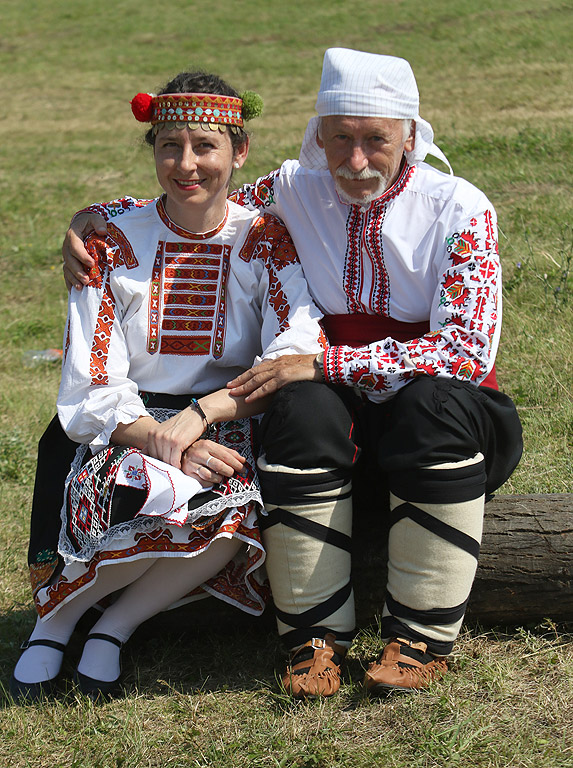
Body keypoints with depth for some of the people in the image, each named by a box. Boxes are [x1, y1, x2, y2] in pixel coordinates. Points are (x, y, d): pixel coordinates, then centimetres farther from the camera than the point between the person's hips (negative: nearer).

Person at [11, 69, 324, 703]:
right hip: (125, 436, 0)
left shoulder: (264, 242, 1)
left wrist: (200, 414, -25)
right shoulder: (115, 242, 0)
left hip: (227, 435, 1)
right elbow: (90, 393, -5)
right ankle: (56, 614, -5)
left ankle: (117, 625, -8)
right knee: (153, 495, -36)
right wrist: (164, 443, -23)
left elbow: (297, 355, -13)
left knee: (234, 512, -34)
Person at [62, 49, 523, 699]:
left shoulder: (459, 208, -7)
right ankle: (317, 635, -20)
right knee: (302, 411, -33)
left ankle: (422, 638, -22)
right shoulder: (293, 192, 2)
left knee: (434, 402, -36)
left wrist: (322, 363, -24)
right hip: (335, 406, 2)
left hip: (434, 407, -1)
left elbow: (467, 351, -18)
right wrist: (91, 221, -3)